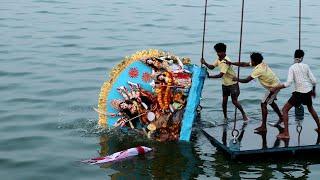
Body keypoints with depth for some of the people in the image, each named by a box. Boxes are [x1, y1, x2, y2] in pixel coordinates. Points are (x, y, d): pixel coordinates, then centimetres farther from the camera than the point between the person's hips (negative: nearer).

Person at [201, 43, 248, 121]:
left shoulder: (226, 61, -28)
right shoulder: (219, 59, -2)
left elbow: (220, 75, -33)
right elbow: (212, 67, 3)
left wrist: (209, 76, -34)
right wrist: (205, 63, -14)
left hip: (233, 83, -7)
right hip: (225, 83, 7)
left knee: (234, 101, -1)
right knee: (224, 101, 6)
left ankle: (244, 114, 19)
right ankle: (225, 117, 17)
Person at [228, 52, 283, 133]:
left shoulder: (258, 70, -30)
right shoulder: (261, 63, -3)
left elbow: (246, 80, -26)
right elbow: (244, 64, 1)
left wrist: (237, 79, -9)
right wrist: (231, 63, -2)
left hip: (273, 87, -10)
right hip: (276, 84, 10)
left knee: (263, 104, -10)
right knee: (271, 102, 27)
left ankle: (263, 127, -10)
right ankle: (281, 118, 43)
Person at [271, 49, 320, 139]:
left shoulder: (292, 68, -8)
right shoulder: (306, 66, 3)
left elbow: (288, 83, -17)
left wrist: (276, 87, -8)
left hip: (299, 92, -5)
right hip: (308, 91, 5)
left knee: (285, 110, 3)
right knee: (311, 108, 31)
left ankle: (286, 133, -5)